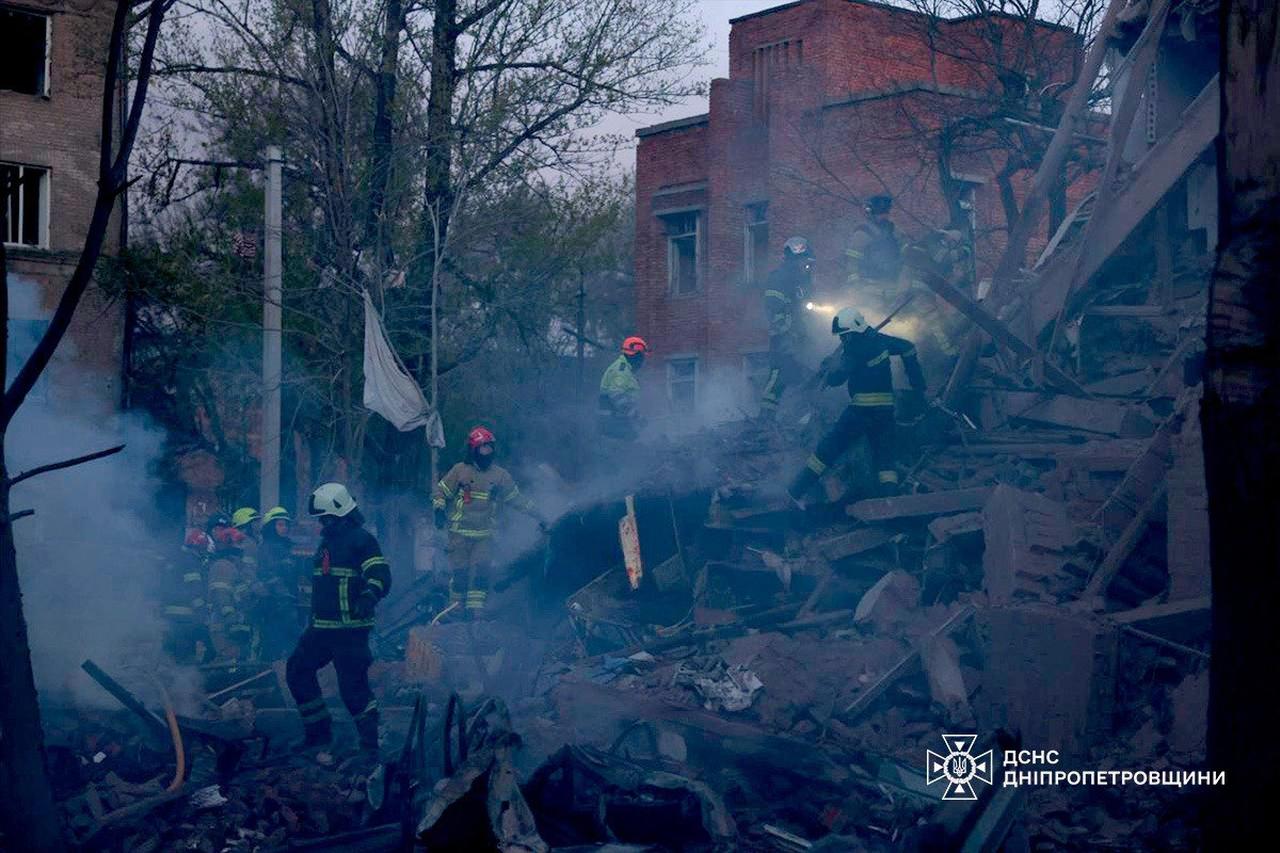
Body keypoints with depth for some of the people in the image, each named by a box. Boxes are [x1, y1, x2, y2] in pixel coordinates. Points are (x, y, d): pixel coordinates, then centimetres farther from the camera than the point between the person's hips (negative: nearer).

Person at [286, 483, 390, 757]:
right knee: (298, 670, 13)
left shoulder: (361, 539, -10)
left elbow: (380, 575, -20)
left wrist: (369, 596, -40)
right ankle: (318, 731, 23)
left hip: (350, 629, -10)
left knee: (352, 685, -12)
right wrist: (313, 618, 35)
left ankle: (371, 742, -3)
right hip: (322, 628, 10)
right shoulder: (327, 541, 19)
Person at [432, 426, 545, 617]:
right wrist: (439, 510, -10)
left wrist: (538, 516, 15)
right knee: (459, 573, -5)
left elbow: (516, 498, 17)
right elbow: (440, 492, 7)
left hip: (484, 535, 2)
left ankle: (475, 611, -8)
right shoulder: (460, 470, 2)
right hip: (459, 534, -2)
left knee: (481, 571, -11)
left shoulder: (500, 475, 9)